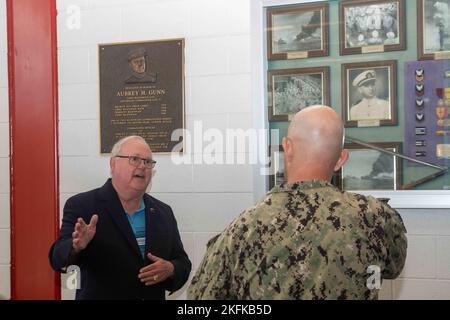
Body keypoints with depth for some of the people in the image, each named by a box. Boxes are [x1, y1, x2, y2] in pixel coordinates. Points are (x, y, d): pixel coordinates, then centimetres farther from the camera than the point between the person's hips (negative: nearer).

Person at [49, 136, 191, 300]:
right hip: (99, 295, -3)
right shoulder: (82, 206, -10)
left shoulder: (163, 212, 3)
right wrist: (77, 246, -37)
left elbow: (183, 263, 5)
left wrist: (170, 270, -16)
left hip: (154, 295, 4)